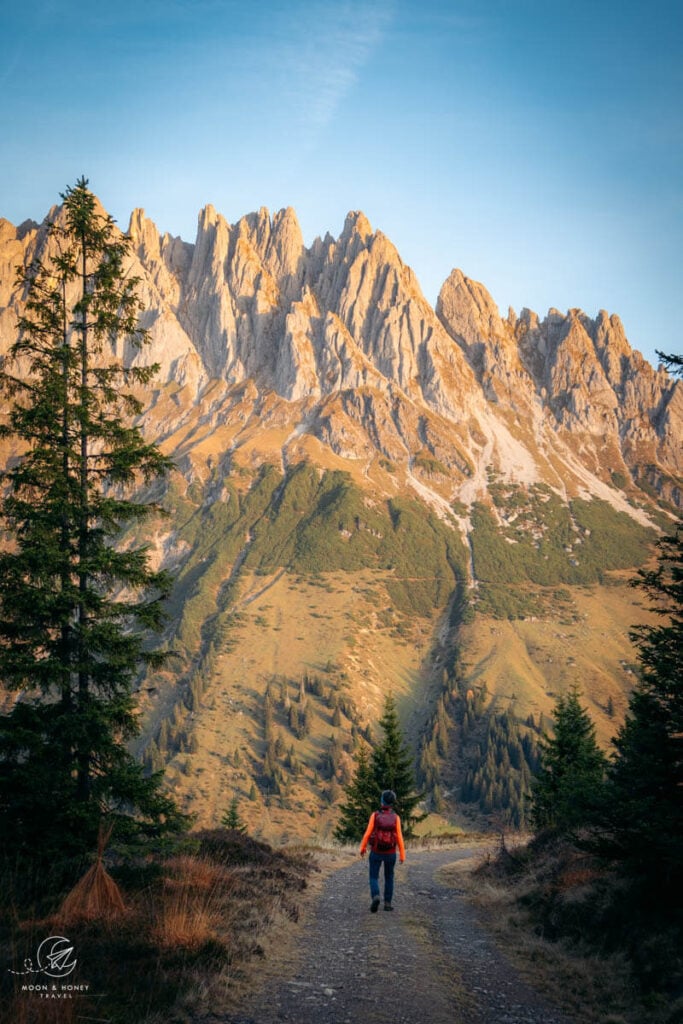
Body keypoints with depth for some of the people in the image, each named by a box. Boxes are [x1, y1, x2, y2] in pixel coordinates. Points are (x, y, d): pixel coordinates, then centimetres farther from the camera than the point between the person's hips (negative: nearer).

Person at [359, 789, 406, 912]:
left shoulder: (375, 815, -10)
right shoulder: (395, 817, -8)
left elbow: (368, 833, -10)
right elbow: (399, 838, -10)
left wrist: (363, 848, 4)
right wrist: (402, 855, -3)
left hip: (376, 852, -1)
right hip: (390, 853, 1)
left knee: (374, 878, 6)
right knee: (389, 877, 18)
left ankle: (375, 897, -21)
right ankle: (387, 903, 16)